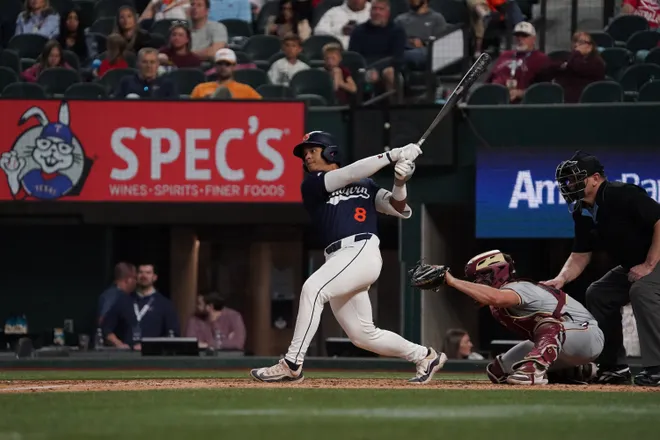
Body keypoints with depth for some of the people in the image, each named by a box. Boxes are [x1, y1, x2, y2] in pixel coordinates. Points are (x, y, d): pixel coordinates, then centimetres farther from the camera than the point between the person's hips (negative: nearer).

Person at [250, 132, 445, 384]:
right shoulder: (311, 185, 16)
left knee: (313, 288, -28)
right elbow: (349, 175, 1)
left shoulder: (366, 185, 18)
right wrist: (392, 155, -4)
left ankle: (292, 365, -28)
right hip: (337, 260, 4)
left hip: (362, 252, -4)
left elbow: (400, 210, 14)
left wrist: (400, 183, -6)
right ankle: (425, 357, 23)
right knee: (363, 335, 4)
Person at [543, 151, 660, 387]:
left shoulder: (623, 195, -24)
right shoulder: (583, 213, 3)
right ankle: (614, 368, 14)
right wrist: (561, 279, -11)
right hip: (631, 266, 10)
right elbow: (580, 255, 8)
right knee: (598, 294, 9)